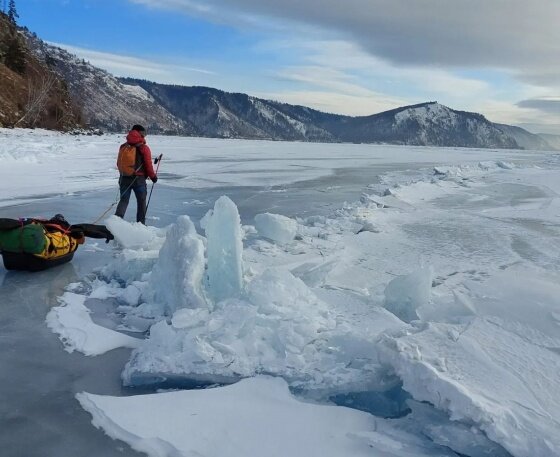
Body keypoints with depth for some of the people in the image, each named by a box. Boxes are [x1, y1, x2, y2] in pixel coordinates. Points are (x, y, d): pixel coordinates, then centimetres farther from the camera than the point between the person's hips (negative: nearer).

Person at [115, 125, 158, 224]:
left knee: (123, 200, 10)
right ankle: (141, 223, 13)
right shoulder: (143, 148, -10)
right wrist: (153, 176, 5)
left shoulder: (123, 147, 6)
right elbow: (148, 165, -9)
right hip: (139, 179, -4)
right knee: (141, 201, 10)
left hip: (124, 178, 4)